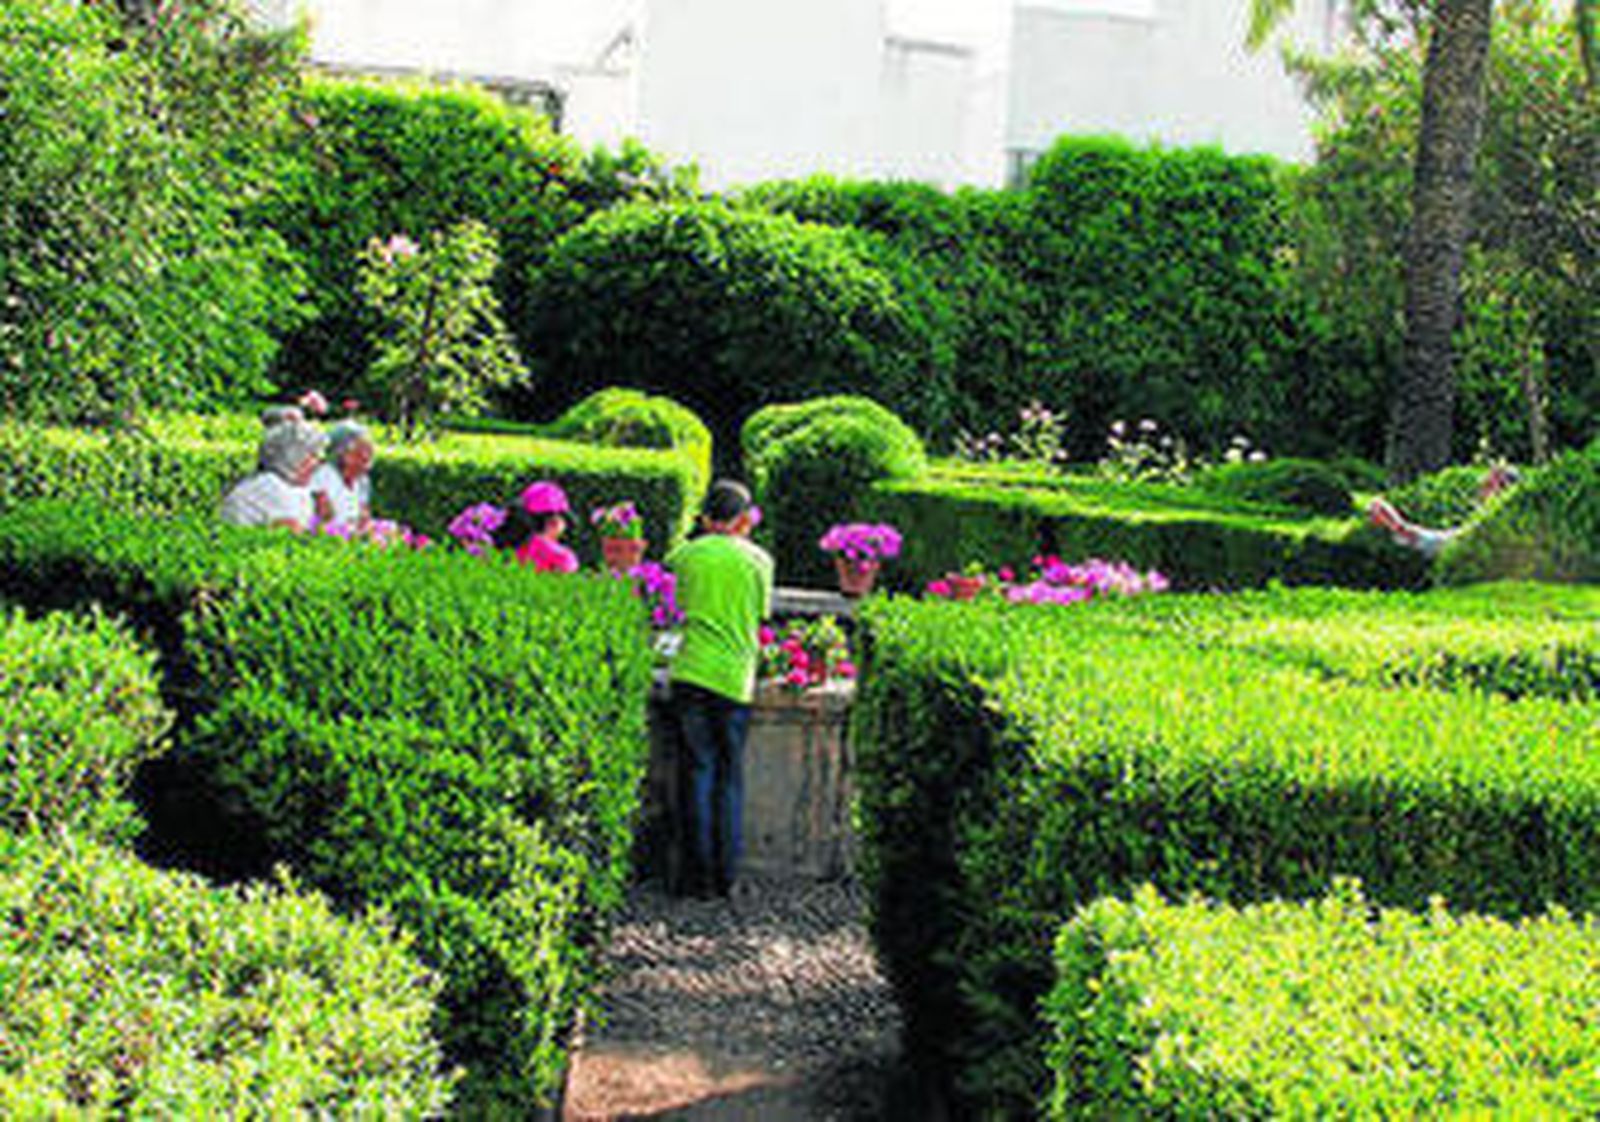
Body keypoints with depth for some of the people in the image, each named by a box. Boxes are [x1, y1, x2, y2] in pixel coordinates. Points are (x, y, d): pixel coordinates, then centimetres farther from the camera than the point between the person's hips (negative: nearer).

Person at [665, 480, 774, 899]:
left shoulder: (688, 554, 3)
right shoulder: (759, 559, 3)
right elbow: (761, 613, 12)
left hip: (693, 672, 0)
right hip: (737, 676, 0)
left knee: (697, 773, 4)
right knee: (731, 778, 8)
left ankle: (699, 876, 2)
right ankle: (726, 876, 7)